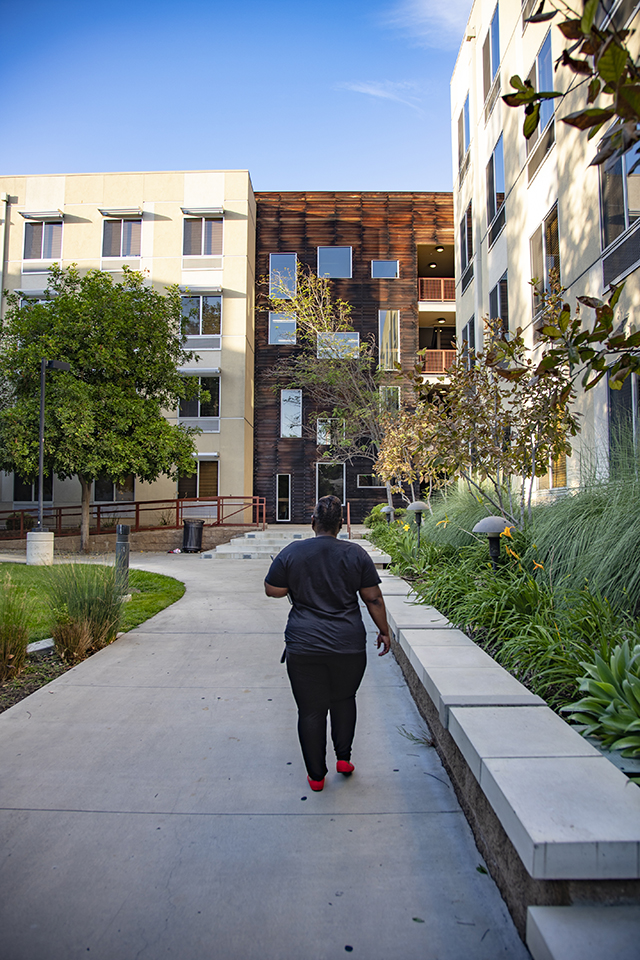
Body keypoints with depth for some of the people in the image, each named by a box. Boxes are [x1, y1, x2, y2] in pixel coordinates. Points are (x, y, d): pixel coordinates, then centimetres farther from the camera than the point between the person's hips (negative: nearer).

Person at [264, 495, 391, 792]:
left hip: (304, 647, -1)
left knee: (311, 709, 10)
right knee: (343, 698, 24)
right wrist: (384, 631, 11)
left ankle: (316, 775, 21)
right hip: (348, 645, 1)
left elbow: (272, 590, 3)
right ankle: (343, 758, 24)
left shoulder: (292, 552, -5)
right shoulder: (356, 553, -3)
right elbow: (373, 598, 0)